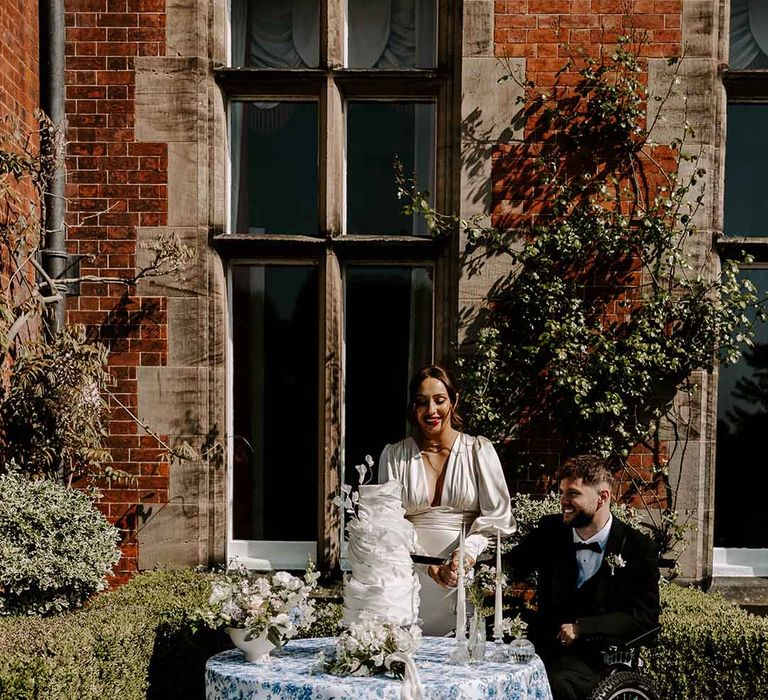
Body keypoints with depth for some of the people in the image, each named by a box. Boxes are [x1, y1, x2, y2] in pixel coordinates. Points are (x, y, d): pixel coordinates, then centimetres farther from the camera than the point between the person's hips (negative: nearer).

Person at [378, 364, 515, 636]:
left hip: (466, 576, 0)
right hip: (412, 578, 1)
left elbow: (496, 514, -1)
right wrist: (429, 567, -13)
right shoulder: (394, 455, 5)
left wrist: (469, 550, -18)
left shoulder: (479, 450, 4)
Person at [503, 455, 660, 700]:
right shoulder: (550, 530, 8)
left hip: (597, 656, -3)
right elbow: (509, 567, 9)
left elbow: (645, 616, -4)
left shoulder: (638, 548, -2)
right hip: (544, 645, 3)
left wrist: (581, 628, -14)